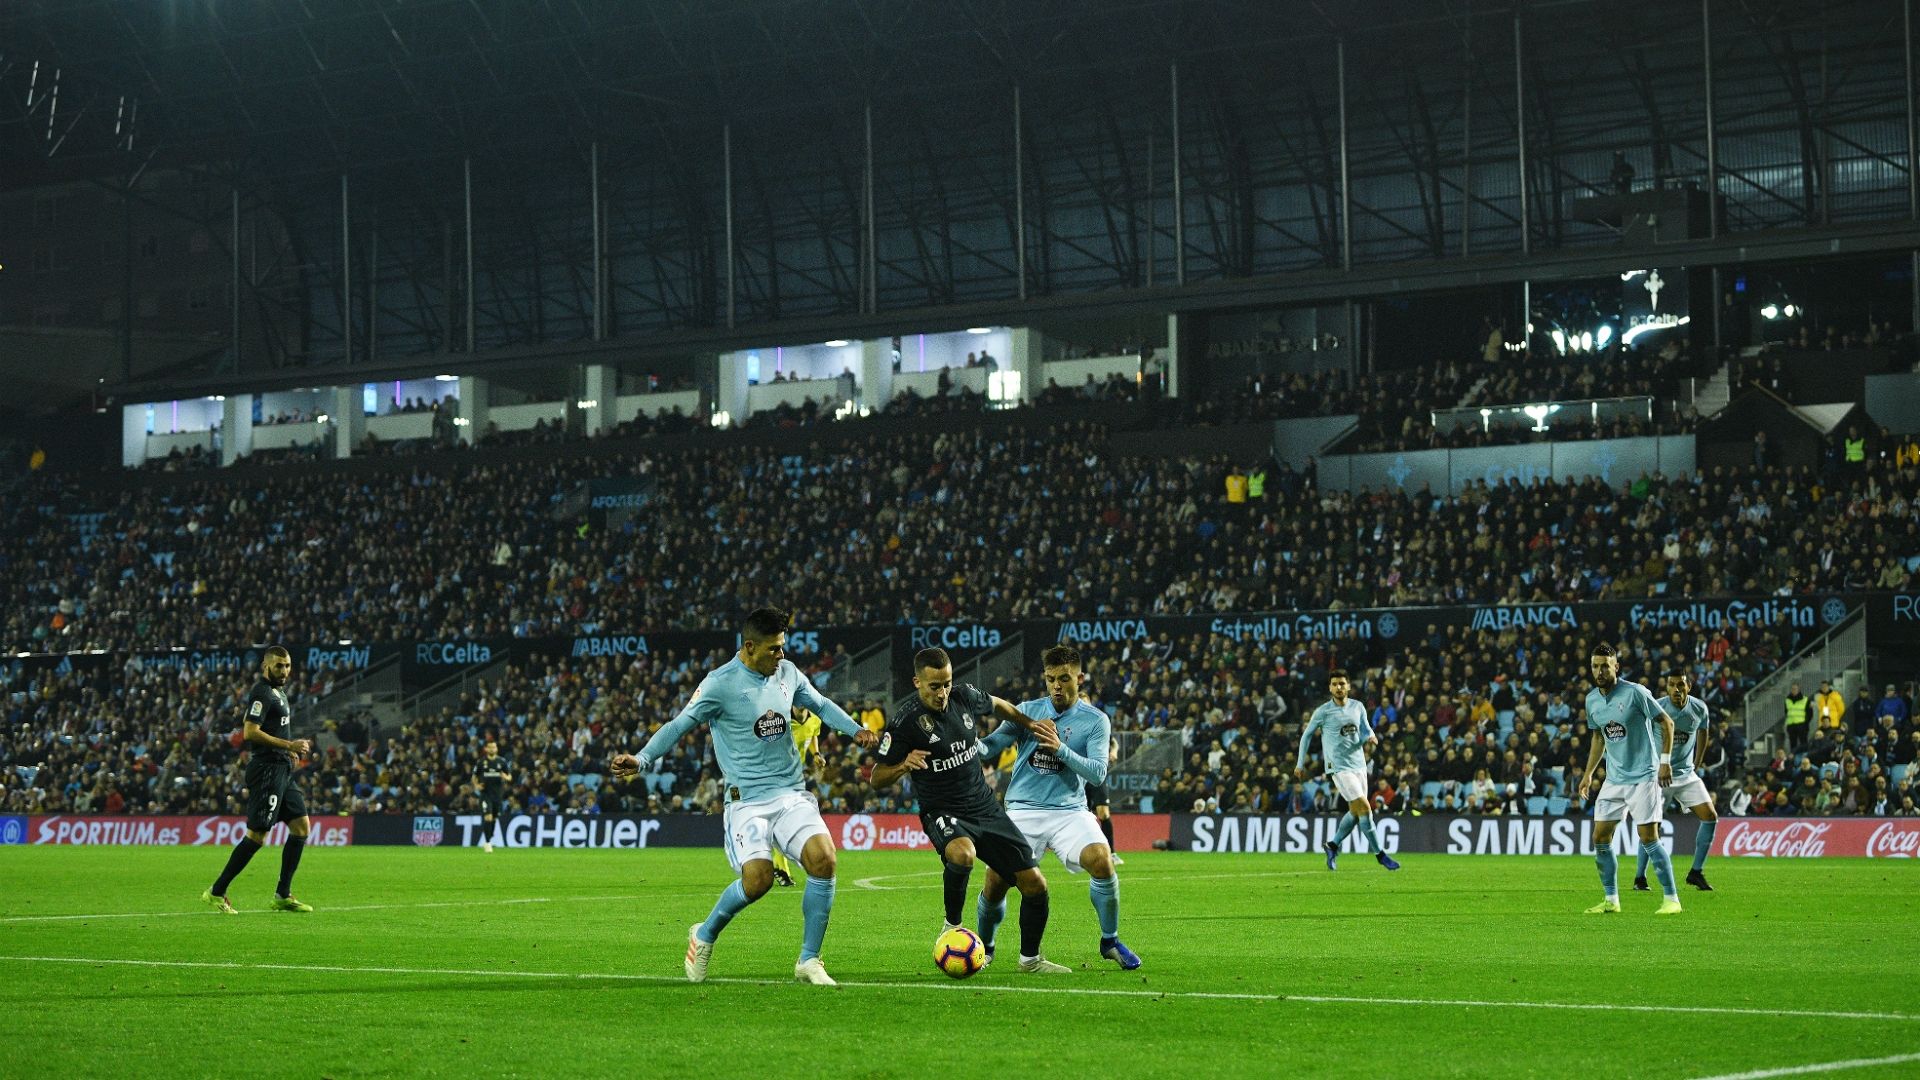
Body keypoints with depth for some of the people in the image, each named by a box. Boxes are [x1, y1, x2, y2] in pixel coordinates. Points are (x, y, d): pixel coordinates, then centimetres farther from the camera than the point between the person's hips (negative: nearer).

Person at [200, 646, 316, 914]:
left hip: (282, 771, 10)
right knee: (257, 834, -10)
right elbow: (250, 732, -22)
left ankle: (283, 895, 11)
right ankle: (216, 893, -4)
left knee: (301, 826, 7)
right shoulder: (262, 693, -13)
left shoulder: (278, 691, 18)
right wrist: (289, 746, -21)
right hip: (267, 769, -10)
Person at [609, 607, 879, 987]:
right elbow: (679, 725, -7)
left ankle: (809, 961, -4)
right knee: (757, 878, -21)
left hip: (791, 794, 5)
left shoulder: (787, 673, 9)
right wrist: (642, 760, -19)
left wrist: (855, 730, 13)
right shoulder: (720, 684, -9)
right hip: (746, 800, -5)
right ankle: (705, 935, 10)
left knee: (824, 860, -17)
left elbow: (820, 704, 26)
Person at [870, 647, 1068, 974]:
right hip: (943, 813, -5)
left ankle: (1030, 958, 23)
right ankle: (952, 925, -15)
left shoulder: (965, 697, -2)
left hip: (986, 808, 5)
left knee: (1034, 883, 0)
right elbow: (877, 780, -11)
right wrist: (904, 765, -29)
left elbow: (998, 706, 23)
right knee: (962, 853, -40)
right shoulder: (904, 721, -16)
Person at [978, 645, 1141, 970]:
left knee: (1101, 858, -26)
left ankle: (1110, 941, -5)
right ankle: (983, 948, 20)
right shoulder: (1028, 710, 6)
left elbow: (1097, 773, -9)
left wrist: (1060, 749, -23)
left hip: (1070, 810, -1)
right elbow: (989, 747, 1)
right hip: (1023, 809, 1)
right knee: (995, 882, -9)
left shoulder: (1095, 721, 1)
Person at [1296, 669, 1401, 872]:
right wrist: (1300, 764, 8)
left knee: (1355, 813, 9)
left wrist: (1370, 737, -11)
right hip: (1339, 767, -6)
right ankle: (1379, 854, -5)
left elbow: (1366, 730, 14)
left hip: (1359, 764, 6)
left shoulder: (1358, 707, 6)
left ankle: (1333, 846, 27)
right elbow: (1306, 735, 5)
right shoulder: (1323, 712, -6)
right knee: (1365, 808, -13)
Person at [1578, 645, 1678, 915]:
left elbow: (1666, 723, -7)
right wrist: (1588, 773, 18)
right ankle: (1611, 900, 12)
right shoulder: (1592, 699, 7)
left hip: (1643, 776, -7)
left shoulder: (1635, 692, -12)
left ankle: (1671, 899, -3)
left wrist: (1665, 761, -14)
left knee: (1649, 839, -11)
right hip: (1614, 779, 7)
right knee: (1600, 838, 2)